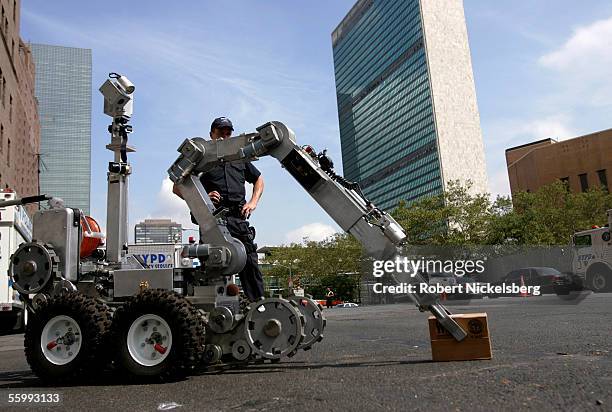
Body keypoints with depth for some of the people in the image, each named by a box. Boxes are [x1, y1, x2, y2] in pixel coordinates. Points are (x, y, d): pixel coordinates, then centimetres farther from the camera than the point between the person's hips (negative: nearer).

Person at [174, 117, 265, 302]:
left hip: (238, 218, 3)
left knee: (250, 262, -3)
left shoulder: (239, 158, 25)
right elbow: (177, 187, 10)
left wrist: (253, 202, 17)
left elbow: (258, 180, 36)